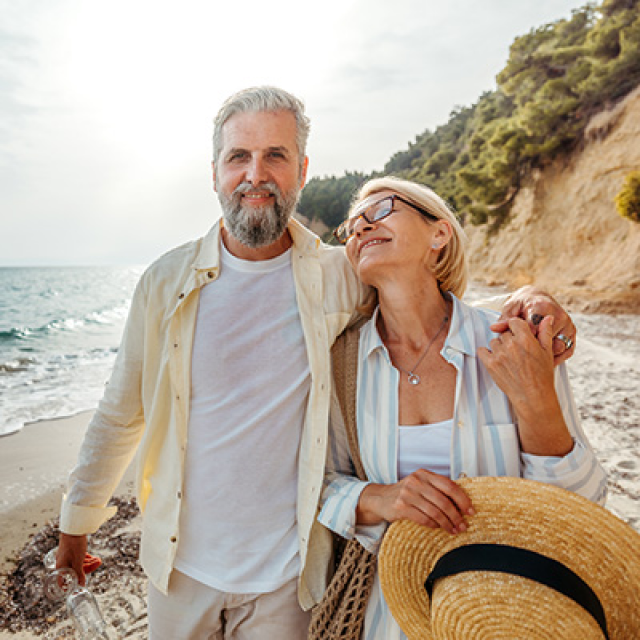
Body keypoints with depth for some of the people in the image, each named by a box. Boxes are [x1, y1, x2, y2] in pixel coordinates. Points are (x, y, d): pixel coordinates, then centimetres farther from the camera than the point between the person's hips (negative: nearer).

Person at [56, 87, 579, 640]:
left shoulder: (342, 277, -11)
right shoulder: (166, 282, -7)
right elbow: (120, 415, 3)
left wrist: (522, 303, -18)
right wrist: (77, 519, 11)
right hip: (179, 562, 2)